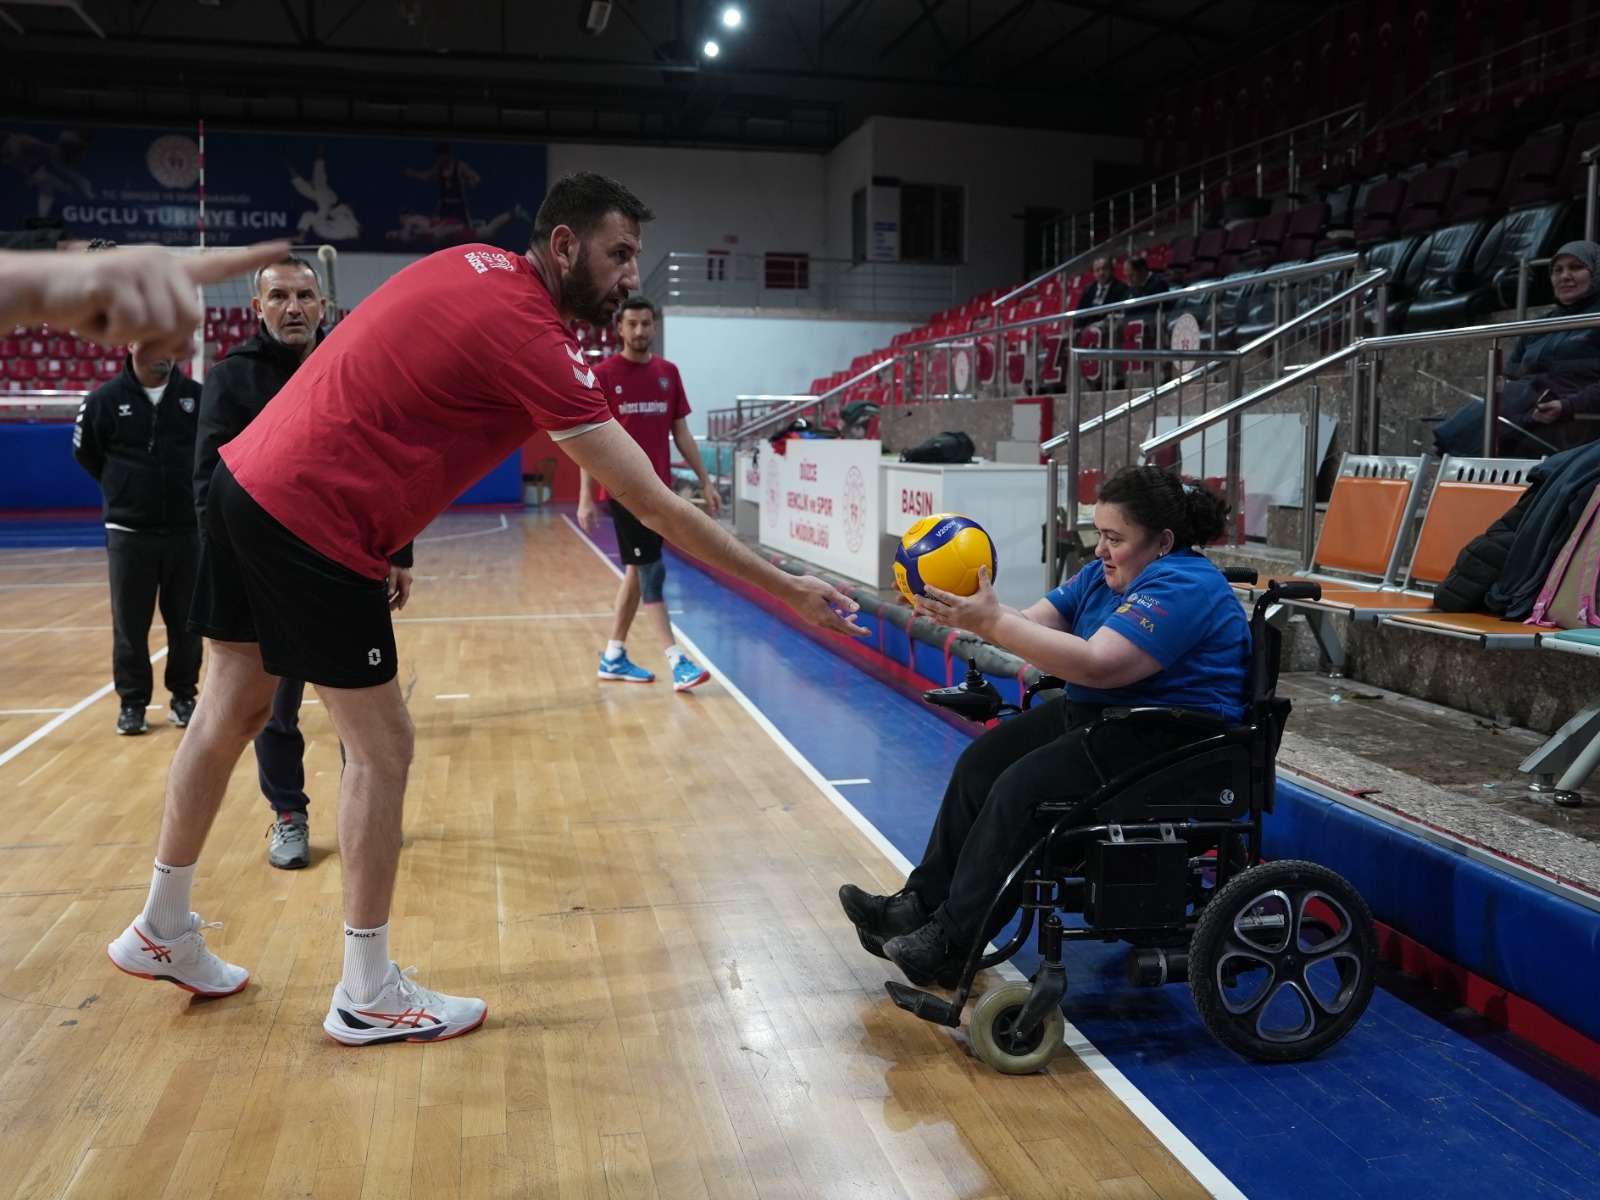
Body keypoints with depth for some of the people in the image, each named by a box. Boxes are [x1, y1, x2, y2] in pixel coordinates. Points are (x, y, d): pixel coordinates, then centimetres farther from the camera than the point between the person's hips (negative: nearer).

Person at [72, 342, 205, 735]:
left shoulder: (196, 396, -3)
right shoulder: (104, 399, -4)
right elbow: (84, 452, 11)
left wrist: (193, 490, 4)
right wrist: (123, 487, 9)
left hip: (187, 530, 0)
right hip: (128, 532, 0)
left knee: (186, 622, 9)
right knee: (130, 625, 5)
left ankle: (184, 696, 21)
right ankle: (132, 702, 16)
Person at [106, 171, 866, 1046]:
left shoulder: (472, 262, 8)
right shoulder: (531, 338, -18)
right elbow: (656, 508, -19)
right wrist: (785, 589, -13)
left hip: (246, 477, 9)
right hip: (314, 523, -9)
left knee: (232, 711, 20)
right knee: (381, 746, 1)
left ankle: (162, 929, 38)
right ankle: (368, 997, 14)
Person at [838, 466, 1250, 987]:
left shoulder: (1182, 587, -22)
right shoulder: (1104, 573, 9)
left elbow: (1096, 665, -33)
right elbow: (1036, 625, 1)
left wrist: (992, 621, -32)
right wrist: (969, 614, -19)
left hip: (1171, 739, -10)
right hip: (1097, 713, 10)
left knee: (1022, 786, -23)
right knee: (981, 762, 3)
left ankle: (952, 940, -13)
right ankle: (921, 904, 7)